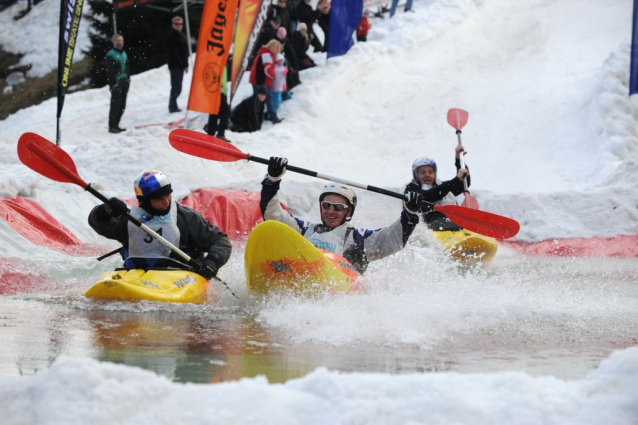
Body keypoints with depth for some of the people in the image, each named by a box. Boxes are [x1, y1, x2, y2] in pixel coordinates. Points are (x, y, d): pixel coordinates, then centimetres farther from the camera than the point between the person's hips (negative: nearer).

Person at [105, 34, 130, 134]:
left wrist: (128, 79, 14)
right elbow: (109, 71, -12)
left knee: (122, 105, 8)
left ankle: (116, 124, 16)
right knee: (115, 105, -8)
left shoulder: (124, 54, 17)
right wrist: (113, 83, -17)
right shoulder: (110, 55, -8)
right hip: (116, 83, -8)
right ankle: (112, 126, -5)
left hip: (124, 82, 8)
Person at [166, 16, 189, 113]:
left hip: (181, 66, 8)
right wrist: (181, 62, -18)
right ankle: (173, 106, -7)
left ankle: (173, 105, 19)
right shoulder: (171, 37, -10)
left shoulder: (181, 36, 17)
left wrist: (186, 64, 12)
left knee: (177, 87, 12)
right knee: (176, 87, -10)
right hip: (175, 66, -8)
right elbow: (172, 52, -17)